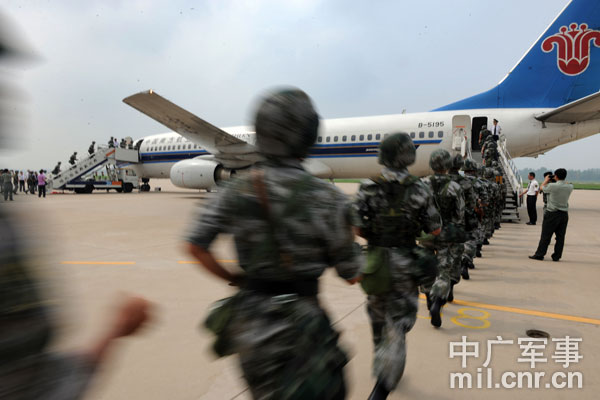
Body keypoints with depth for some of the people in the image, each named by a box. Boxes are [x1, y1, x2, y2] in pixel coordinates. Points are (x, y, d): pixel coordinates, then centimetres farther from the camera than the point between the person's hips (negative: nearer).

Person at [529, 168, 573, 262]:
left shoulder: (552, 186, -14)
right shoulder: (570, 187, -2)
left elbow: (542, 187, 5)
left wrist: (546, 180, 22)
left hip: (552, 213, -4)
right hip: (564, 214, 5)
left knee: (546, 235, 0)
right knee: (560, 236, 8)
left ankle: (539, 254, 4)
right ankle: (556, 256, 13)